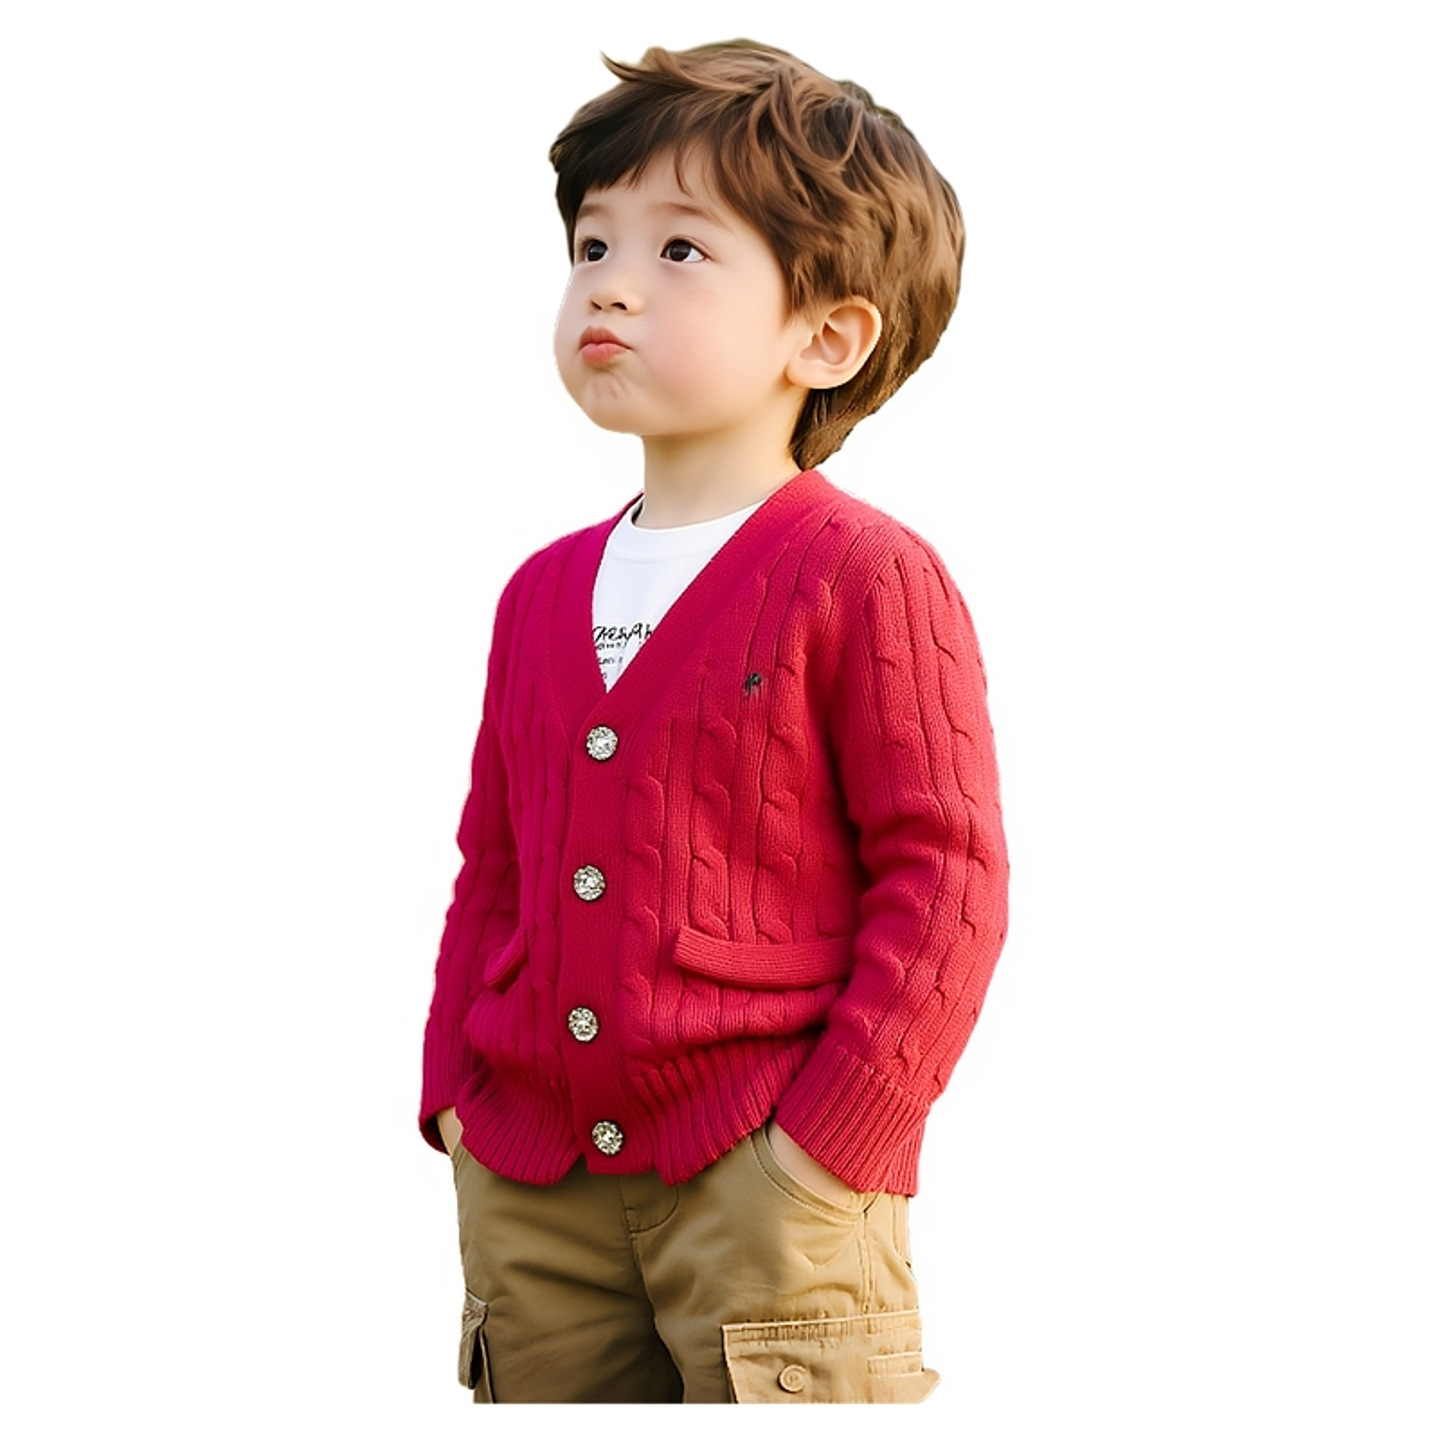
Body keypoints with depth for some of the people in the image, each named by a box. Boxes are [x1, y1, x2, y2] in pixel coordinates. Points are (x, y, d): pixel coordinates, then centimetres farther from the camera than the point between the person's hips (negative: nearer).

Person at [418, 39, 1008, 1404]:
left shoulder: (868, 579, -8)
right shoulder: (543, 591, 11)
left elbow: (942, 877, -10)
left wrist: (836, 1130, -14)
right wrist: (457, 1090, 9)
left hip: (762, 1176, -6)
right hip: (529, 1182, 6)